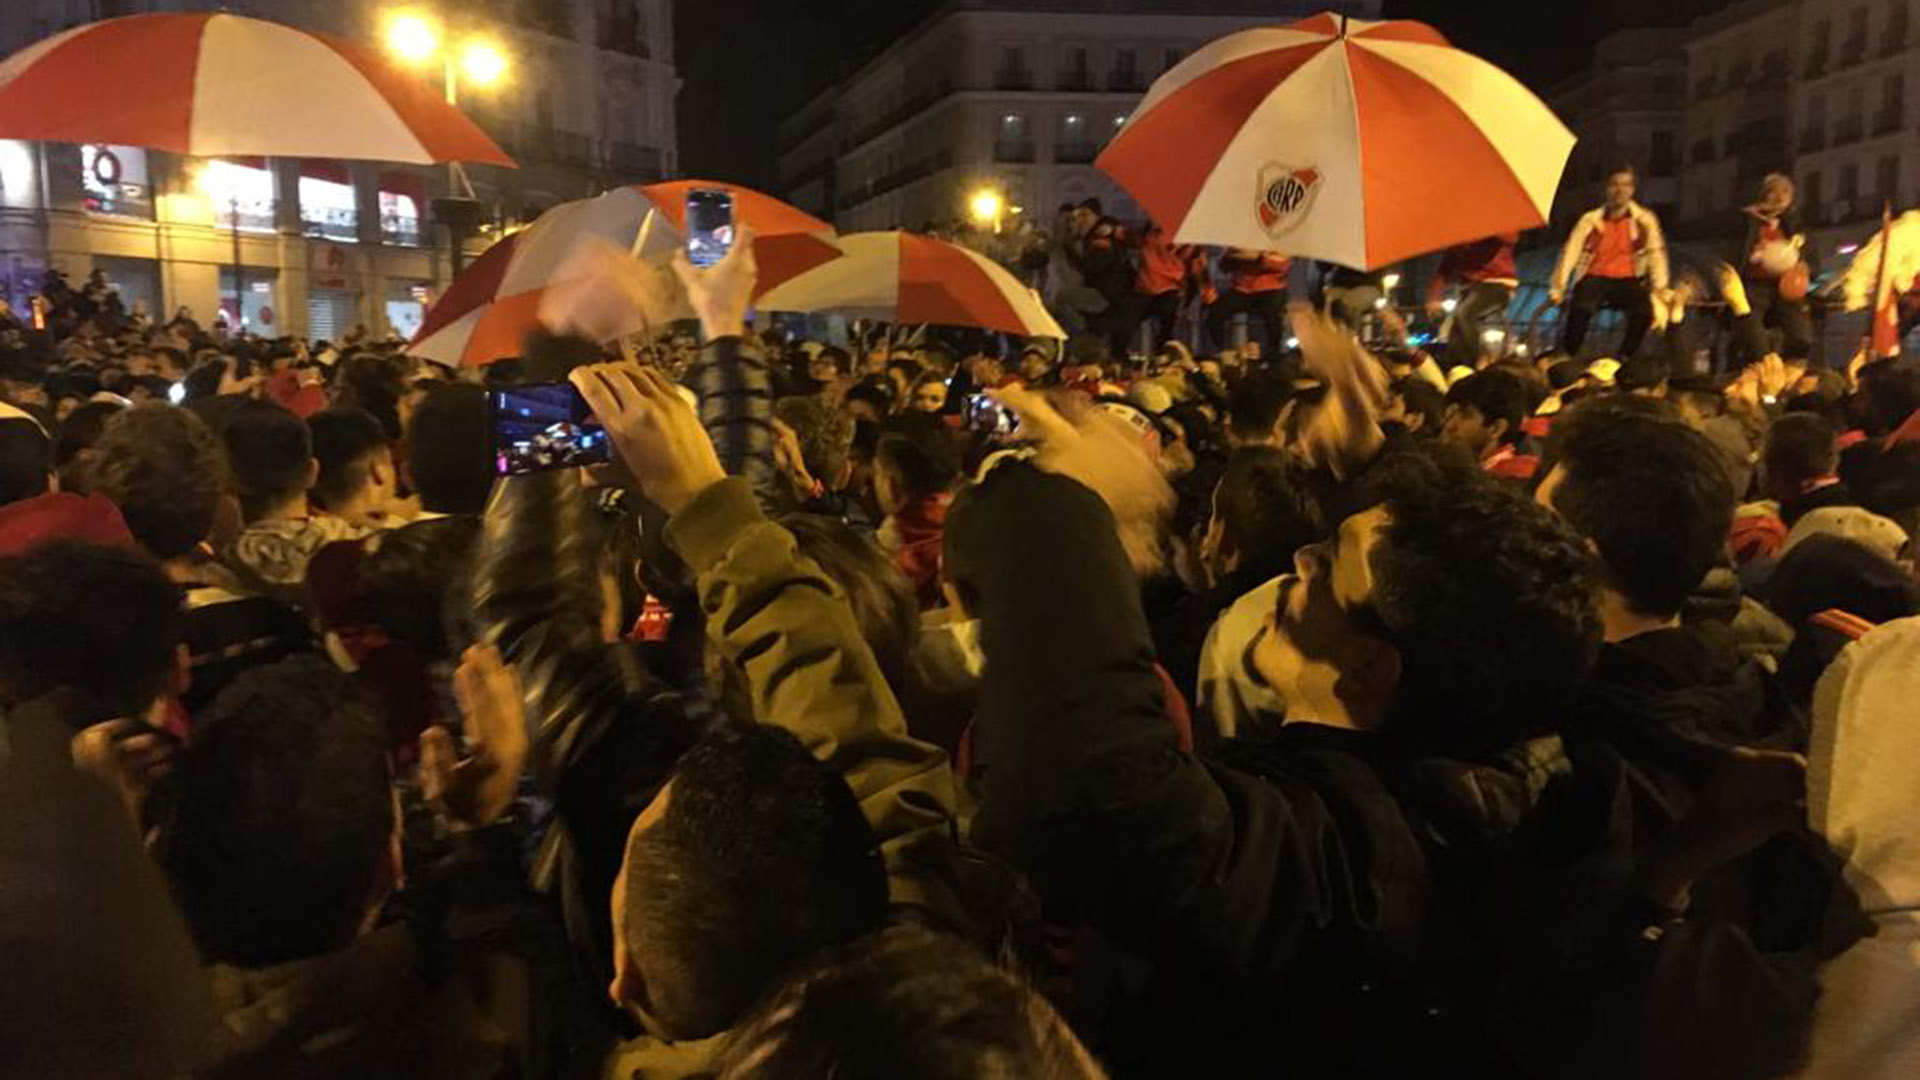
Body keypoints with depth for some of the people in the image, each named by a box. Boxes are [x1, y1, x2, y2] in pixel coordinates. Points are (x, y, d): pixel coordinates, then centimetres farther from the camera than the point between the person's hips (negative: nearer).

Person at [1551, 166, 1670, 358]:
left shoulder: (1645, 220, 5)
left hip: (1627, 280, 1)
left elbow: (1656, 253, -3)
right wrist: (1557, 288, -14)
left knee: (1644, 312, -30)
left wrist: (1660, 288, -17)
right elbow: (1570, 252, -3)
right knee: (1581, 308, -35)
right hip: (1595, 278, -1)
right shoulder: (1590, 219, 4)